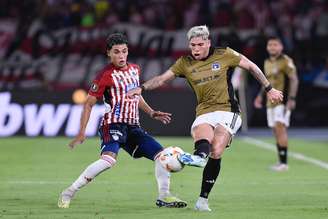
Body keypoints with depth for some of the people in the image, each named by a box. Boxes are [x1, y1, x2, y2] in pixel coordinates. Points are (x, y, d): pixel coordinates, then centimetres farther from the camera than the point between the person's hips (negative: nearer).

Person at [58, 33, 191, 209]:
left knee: (161, 155, 1)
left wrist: (152, 113, 21)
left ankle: (164, 197, 15)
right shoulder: (106, 75, -10)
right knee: (109, 159, -31)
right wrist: (82, 132, -11)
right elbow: (89, 103, -6)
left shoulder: (135, 69, 12)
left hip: (132, 127, 8)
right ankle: (67, 194, -24)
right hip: (113, 124, -8)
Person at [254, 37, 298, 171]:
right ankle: (281, 162, 14)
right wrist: (260, 96, 21)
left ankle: (284, 162, -18)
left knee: (280, 127, -17)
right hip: (270, 102, 8)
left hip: (282, 100, -8)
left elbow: (294, 80, -13)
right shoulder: (267, 62, 16)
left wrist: (291, 98, -21)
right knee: (276, 131, 8)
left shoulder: (285, 61, -8)